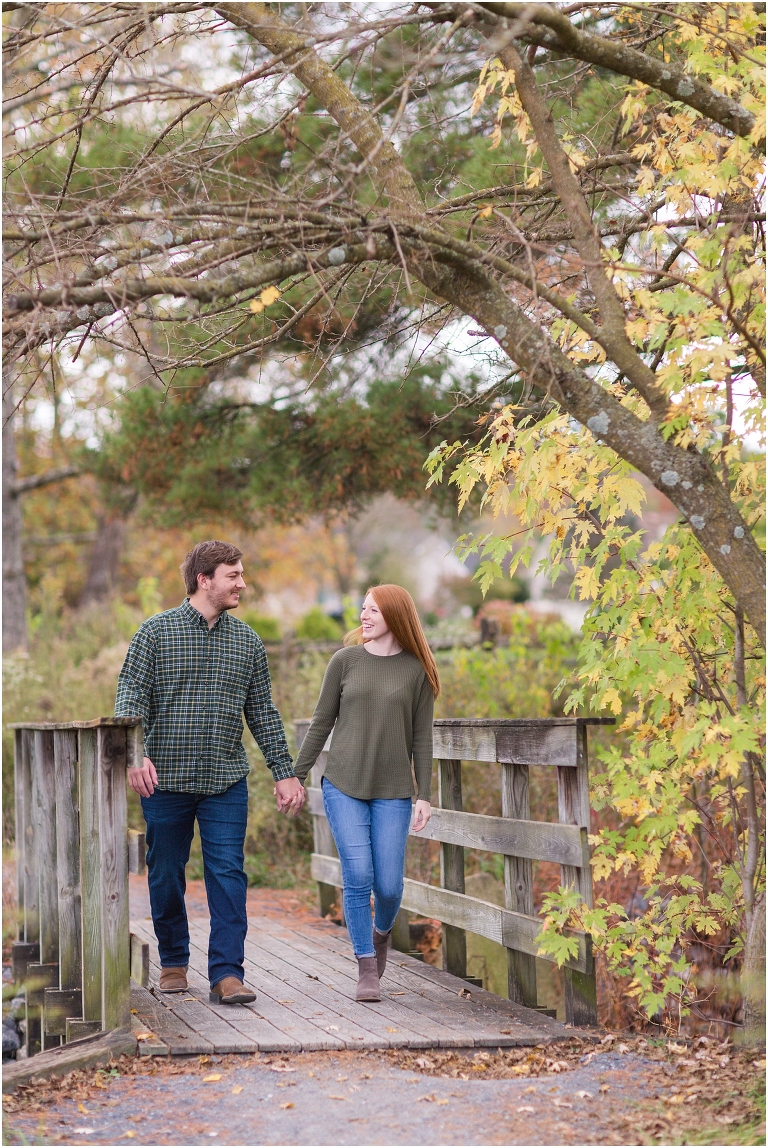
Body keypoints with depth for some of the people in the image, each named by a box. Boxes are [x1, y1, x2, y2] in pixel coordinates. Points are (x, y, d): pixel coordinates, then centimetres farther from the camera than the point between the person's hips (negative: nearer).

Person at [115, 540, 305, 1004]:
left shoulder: (248, 641, 9)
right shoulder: (156, 632, -1)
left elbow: (263, 712, 14)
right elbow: (131, 697, -6)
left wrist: (285, 772, 10)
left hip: (227, 780, 2)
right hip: (165, 777, -2)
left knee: (228, 874, -5)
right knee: (166, 875, 8)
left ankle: (227, 973, -4)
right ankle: (174, 962, 25)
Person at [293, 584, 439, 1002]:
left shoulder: (416, 670, 4)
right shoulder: (345, 661, 4)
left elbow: (421, 738, 5)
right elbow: (321, 723, 8)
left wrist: (424, 795, 0)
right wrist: (296, 776, 6)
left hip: (392, 793, 0)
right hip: (344, 786, 0)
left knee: (388, 885, -3)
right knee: (357, 877, -9)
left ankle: (381, 931, 31)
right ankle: (367, 968, 4)